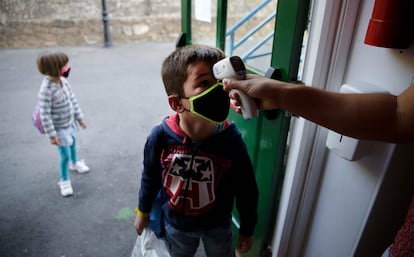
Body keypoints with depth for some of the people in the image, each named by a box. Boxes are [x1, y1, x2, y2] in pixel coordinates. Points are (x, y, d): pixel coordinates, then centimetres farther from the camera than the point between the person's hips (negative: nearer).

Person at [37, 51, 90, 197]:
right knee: (65, 155, 2)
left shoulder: (62, 81, -9)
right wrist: (52, 135, -22)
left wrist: (79, 117, 9)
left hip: (70, 122, 7)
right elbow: (45, 115, -26)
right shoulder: (46, 90, -31)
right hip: (59, 128, -7)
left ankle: (74, 163, 58)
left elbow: (73, 99, 4)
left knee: (73, 144, 29)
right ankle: (64, 181, 25)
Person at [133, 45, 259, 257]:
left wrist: (247, 230, -2)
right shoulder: (160, 138, -26)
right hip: (175, 224, 1)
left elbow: (246, 190, -14)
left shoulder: (231, 141, -29)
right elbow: (150, 178, -6)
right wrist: (143, 212, 8)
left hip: (217, 226, -1)